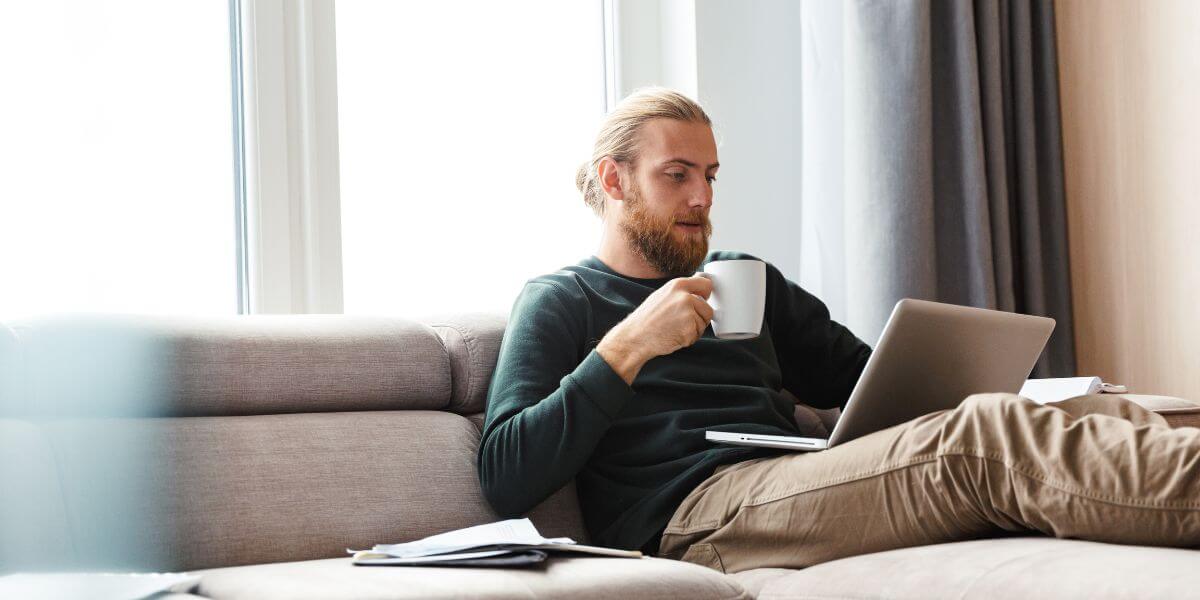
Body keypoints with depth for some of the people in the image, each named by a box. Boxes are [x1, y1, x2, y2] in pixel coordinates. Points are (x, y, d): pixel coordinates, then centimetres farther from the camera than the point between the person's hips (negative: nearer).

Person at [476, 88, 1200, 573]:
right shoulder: (562, 301, 11)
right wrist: (626, 349, -10)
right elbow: (507, 480, -3)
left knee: (1106, 412, -16)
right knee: (982, 436, -32)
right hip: (690, 511, -7)